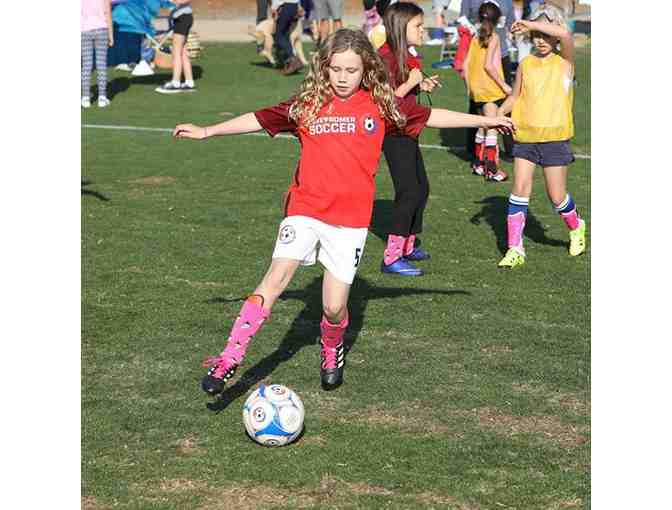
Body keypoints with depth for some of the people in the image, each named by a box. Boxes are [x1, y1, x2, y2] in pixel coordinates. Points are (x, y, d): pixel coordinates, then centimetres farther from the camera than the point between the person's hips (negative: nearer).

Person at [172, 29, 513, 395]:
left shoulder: (380, 104, 4)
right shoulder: (308, 104, 3)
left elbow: (431, 116, 11)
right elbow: (258, 119, 6)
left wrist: (485, 120, 14)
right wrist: (206, 131, 4)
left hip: (351, 218, 0)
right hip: (304, 210, 0)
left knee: (334, 307, -1)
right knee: (275, 279, -16)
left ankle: (332, 352, 32)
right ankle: (228, 360, -15)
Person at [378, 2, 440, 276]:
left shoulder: (408, 55, 11)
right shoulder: (386, 56, -18)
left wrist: (422, 86, 6)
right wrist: (411, 82, -20)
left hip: (408, 131, 10)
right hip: (393, 133, -10)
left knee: (421, 188, 17)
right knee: (409, 192, -13)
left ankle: (407, 246, 31)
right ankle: (391, 258, -11)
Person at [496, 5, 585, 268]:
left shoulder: (565, 61, -5)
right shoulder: (526, 63, 7)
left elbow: (565, 34, -26)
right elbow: (515, 97, 16)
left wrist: (529, 24, -24)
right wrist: (500, 113, -2)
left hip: (554, 137, -3)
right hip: (525, 136, 3)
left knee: (557, 196, 4)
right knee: (519, 190, -4)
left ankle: (576, 228, 34)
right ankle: (515, 249, 0)